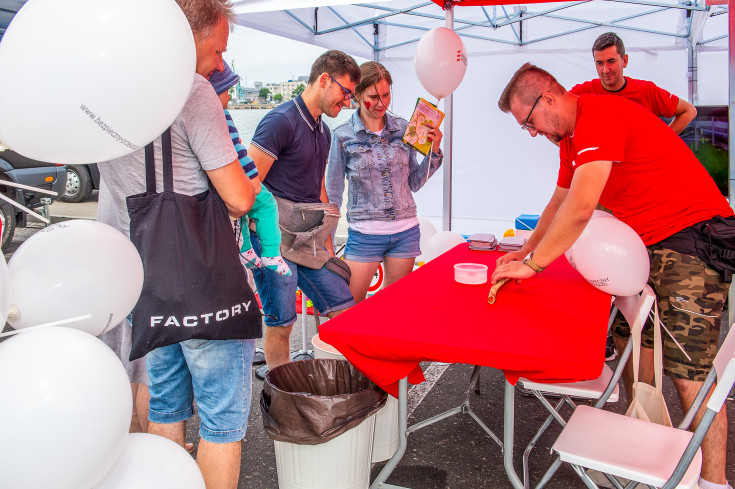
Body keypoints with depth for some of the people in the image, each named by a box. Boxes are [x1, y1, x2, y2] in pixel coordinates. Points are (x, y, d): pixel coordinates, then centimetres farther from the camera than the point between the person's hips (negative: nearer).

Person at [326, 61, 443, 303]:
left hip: (405, 231, 3)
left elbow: (413, 183, 11)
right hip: (365, 233, -3)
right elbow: (332, 193, 2)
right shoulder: (343, 136, -5)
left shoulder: (403, 129, 4)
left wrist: (433, 152, -1)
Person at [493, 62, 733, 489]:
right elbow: (560, 201, 25)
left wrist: (533, 265, -21)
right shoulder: (571, 137, 13)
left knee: (688, 370, -8)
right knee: (631, 341, 13)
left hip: (693, 239, -10)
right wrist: (526, 251, 20)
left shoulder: (600, 117, -20)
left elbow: (580, 209, -29)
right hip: (651, 245, 10)